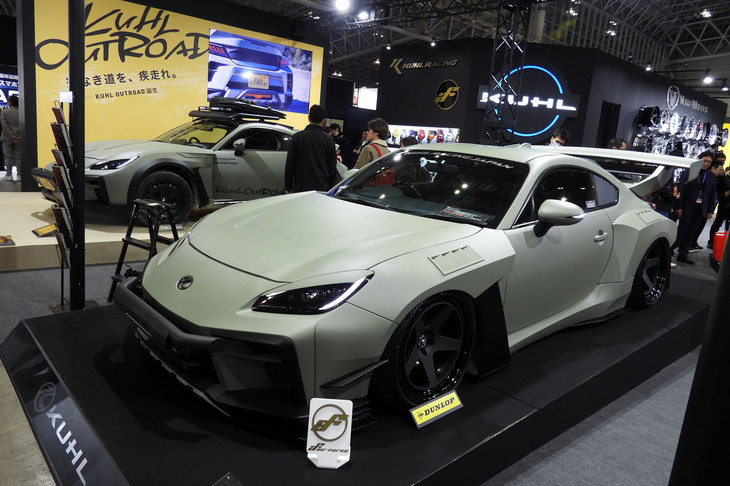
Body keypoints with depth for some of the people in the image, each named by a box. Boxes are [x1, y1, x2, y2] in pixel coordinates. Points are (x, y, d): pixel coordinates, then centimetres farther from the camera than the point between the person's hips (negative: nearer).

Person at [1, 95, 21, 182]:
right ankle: (19, 175, 3)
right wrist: (17, 137, -1)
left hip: (7, 138, -2)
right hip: (19, 138, 2)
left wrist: (12, 136, -12)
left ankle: (9, 175, 6)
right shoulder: (20, 112, 1)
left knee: (8, 156, 6)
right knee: (18, 156, 5)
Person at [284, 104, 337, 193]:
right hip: (322, 189, 1)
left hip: (300, 189, -1)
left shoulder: (297, 137, -1)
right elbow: (333, 168, 7)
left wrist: (288, 188, 8)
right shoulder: (329, 140, 2)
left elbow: (290, 164, 1)